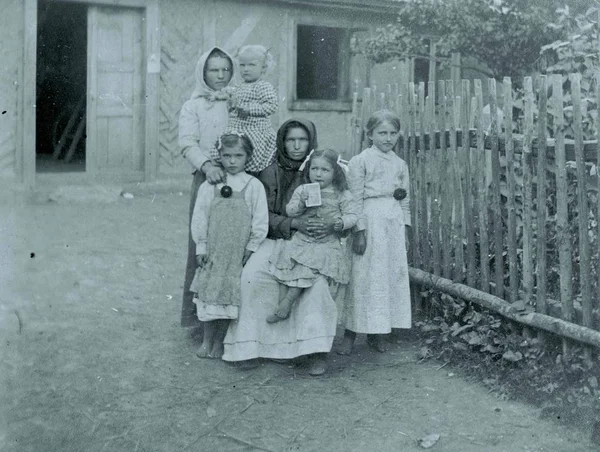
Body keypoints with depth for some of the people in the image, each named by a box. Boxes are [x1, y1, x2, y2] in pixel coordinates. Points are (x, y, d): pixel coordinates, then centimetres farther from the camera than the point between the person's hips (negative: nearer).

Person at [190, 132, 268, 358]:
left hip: (238, 254, -1)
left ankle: (218, 342, 19)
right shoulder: (209, 186, 2)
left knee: (231, 295, 3)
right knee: (209, 293, 4)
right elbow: (199, 218, 4)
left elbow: (260, 222, -2)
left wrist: (251, 249, -5)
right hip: (213, 252, 1)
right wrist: (201, 247, 0)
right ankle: (207, 340, 21)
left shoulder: (254, 186, -2)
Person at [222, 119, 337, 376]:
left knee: (316, 279, -30)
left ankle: (316, 350, -20)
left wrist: (332, 225, -19)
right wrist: (295, 224, -18)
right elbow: (265, 215, -1)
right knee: (252, 275, -25)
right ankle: (250, 344, -14)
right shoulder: (270, 173, 5)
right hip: (276, 241, 1)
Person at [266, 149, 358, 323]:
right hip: (302, 239, 3)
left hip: (327, 242, -3)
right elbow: (289, 211, 5)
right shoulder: (302, 190, 9)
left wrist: (340, 222, -19)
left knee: (308, 265, -24)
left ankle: (287, 302, -15)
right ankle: (282, 301, -11)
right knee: (285, 260, -16)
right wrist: (302, 203, -13)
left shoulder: (342, 195, 3)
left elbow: (353, 215, 1)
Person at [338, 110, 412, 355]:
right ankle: (350, 333, 6)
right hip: (370, 220, -6)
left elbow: (405, 200, 16)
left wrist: (404, 227, 9)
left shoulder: (400, 164, 12)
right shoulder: (360, 161, -5)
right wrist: (359, 231, -14)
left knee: (394, 273, 6)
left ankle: (376, 332, 18)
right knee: (363, 276, -4)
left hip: (394, 221, 6)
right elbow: (355, 199, -9)